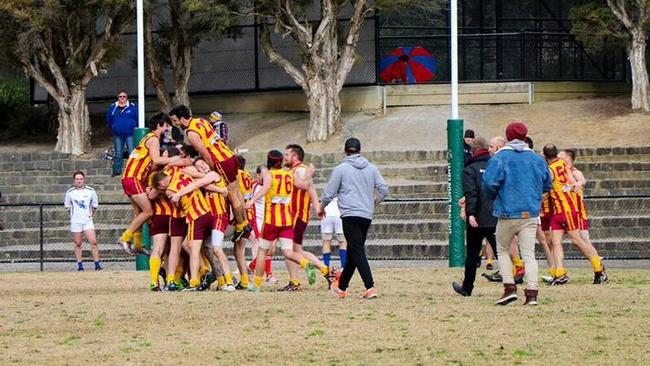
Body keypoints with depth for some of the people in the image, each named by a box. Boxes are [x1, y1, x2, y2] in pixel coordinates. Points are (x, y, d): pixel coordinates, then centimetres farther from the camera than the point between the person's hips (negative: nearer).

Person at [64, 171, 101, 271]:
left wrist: (90, 214, 9)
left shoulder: (90, 191, 1)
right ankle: (80, 266, 9)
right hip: (75, 221, 0)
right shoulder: (70, 192, 0)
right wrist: (74, 214, 9)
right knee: (78, 244, 2)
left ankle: (97, 265, -7)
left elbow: (95, 205, 13)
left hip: (87, 220, 0)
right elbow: (67, 206, 13)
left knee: (93, 242, -10)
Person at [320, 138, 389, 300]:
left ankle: (370, 287, -24)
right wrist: (374, 203, 29)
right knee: (353, 251, 16)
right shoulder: (371, 168, 10)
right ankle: (342, 287, 28)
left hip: (350, 215, -6)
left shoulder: (341, 169, -2)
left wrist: (321, 208, 20)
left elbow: (329, 194, 1)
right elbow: (384, 190, 9)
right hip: (367, 216, 6)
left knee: (357, 252, -10)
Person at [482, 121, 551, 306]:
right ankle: (532, 292, -10)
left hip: (507, 212, -3)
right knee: (528, 254, 2)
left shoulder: (499, 158, -6)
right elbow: (547, 185, 14)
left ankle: (509, 288, 0)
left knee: (502, 250, 14)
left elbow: (490, 183, -13)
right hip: (530, 214, 3)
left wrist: (493, 197, 9)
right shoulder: (536, 159, 7)